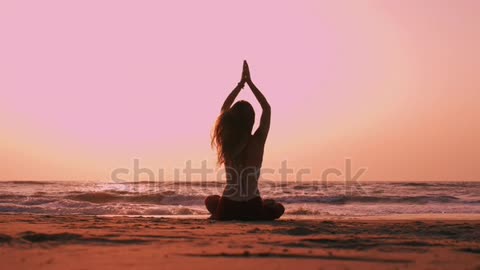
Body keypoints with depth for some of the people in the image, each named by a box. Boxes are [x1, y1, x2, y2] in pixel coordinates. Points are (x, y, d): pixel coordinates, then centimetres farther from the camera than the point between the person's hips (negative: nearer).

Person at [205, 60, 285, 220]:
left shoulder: (226, 143, -6)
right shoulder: (257, 142, -11)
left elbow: (224, 108, 10)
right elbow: (266, 108, 3)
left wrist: (241, 83, 11)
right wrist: (249, 82, 7)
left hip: (226, 210, 4)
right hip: (252, 210, -4)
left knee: (210, 200, 38)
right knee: (277, 208, 28)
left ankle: (217, 214, 16)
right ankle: (246, 218, 14)